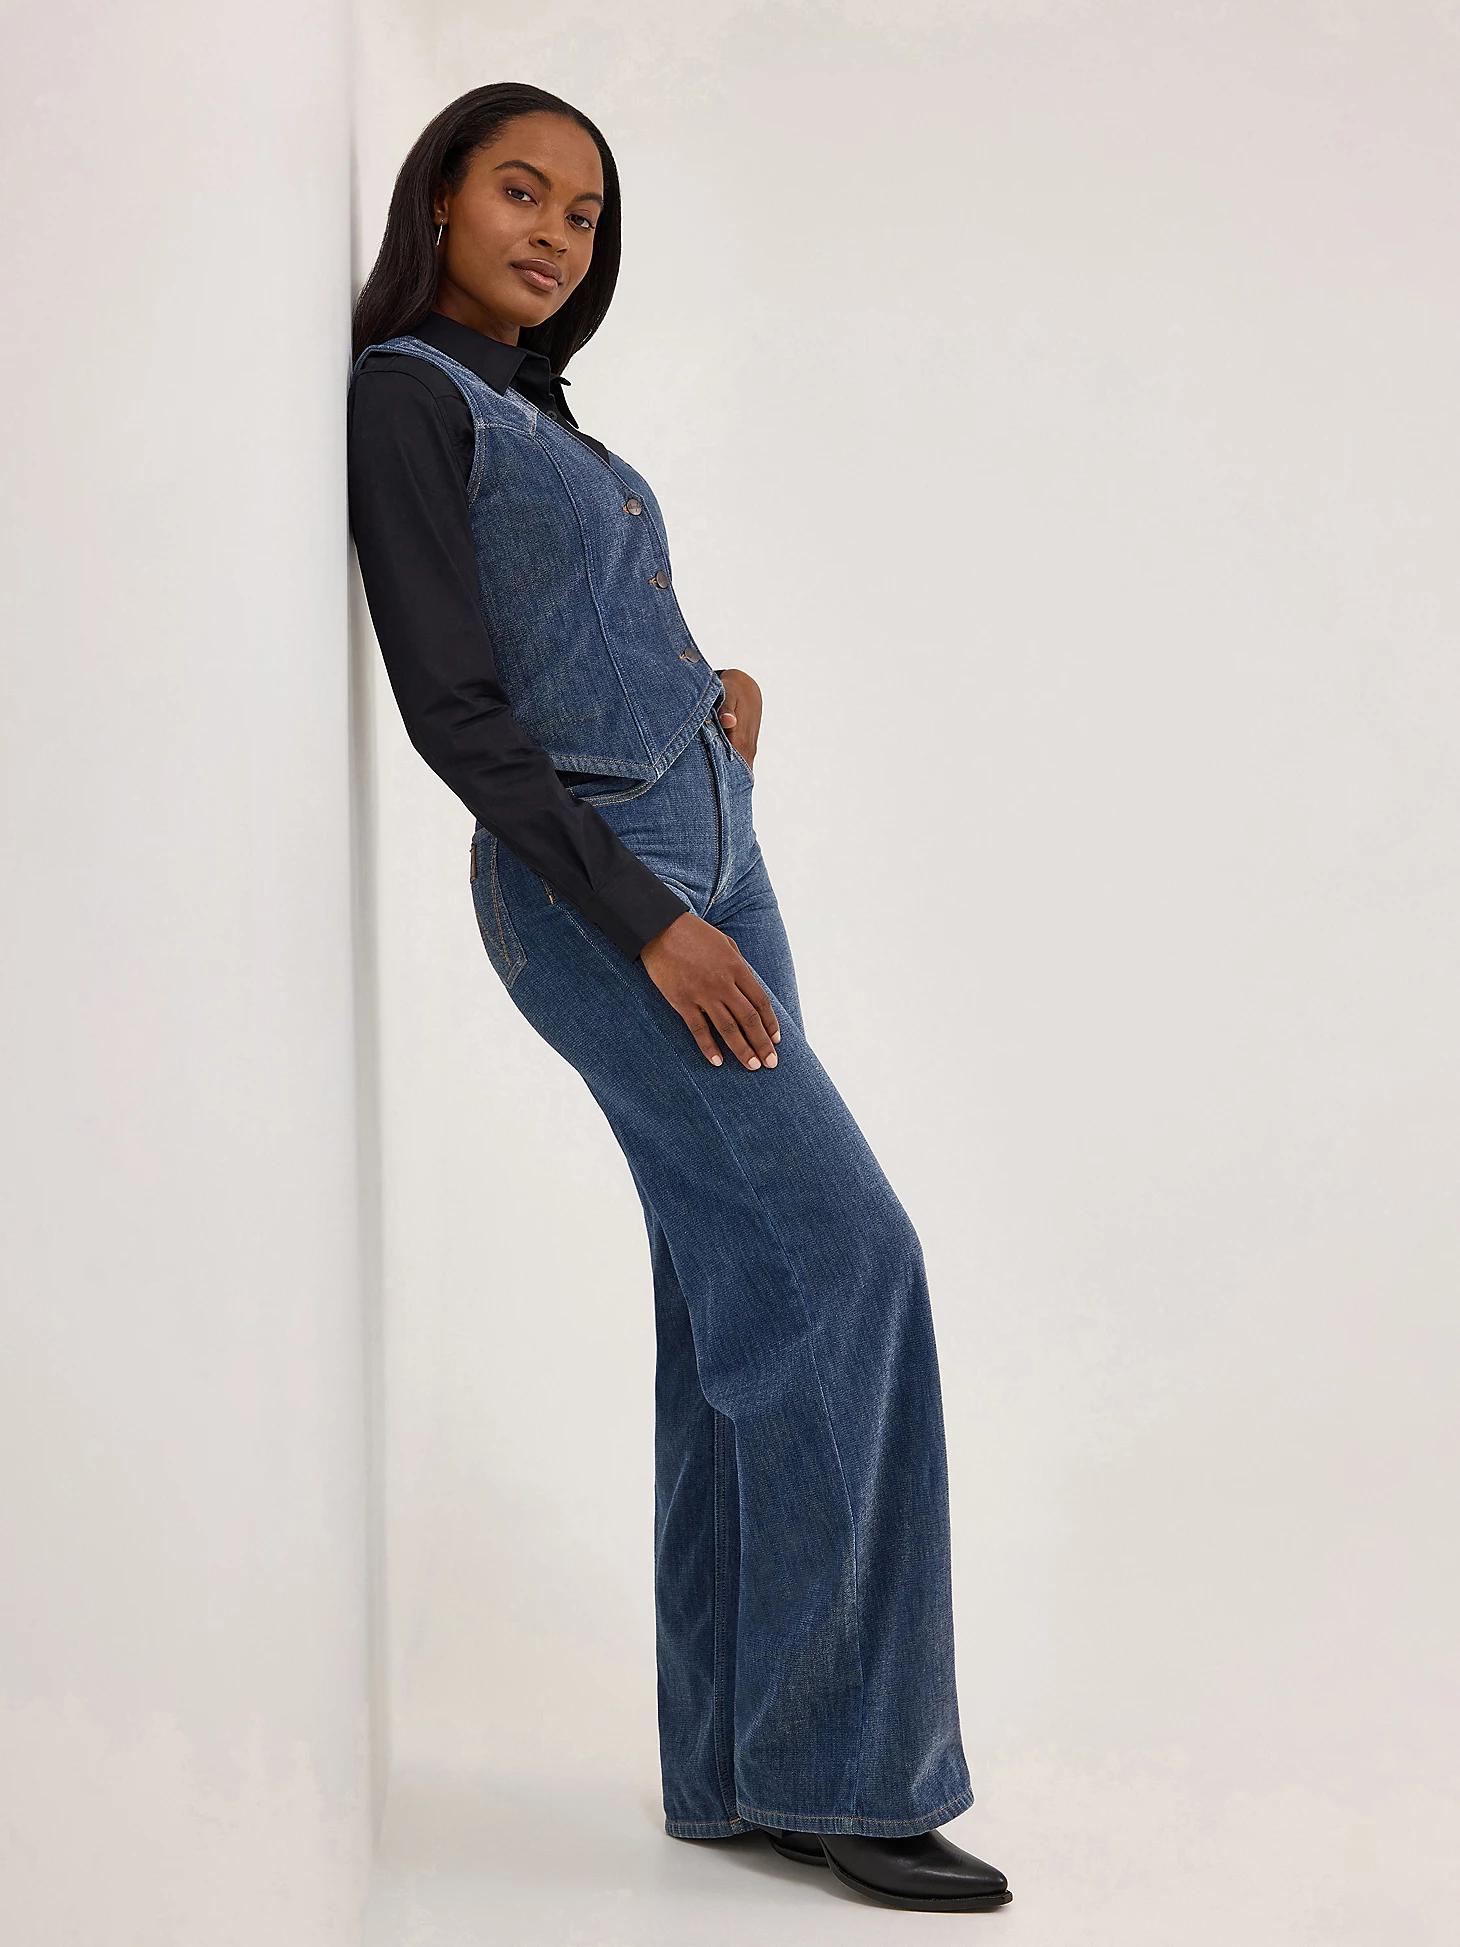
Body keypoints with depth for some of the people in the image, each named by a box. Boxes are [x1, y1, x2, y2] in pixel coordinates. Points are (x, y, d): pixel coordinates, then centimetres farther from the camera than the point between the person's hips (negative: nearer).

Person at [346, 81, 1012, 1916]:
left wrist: (720, 685, 6)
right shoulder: (405, 397, -6)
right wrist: (646, 920, -19)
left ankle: (735, 1764, 8)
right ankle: (840, 1757, -8)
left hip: (711, 864, 9)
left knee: (746, 1308, 4)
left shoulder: (540, 418, 20)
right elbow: (451, 705, -14)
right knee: (842, 1252, -14)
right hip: (595, 883, -9)